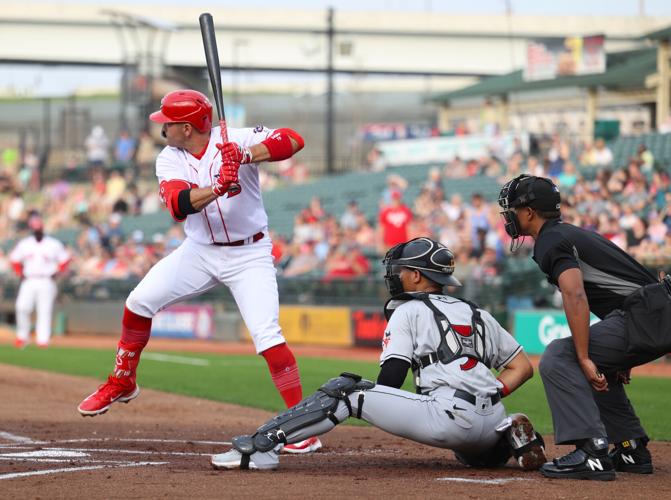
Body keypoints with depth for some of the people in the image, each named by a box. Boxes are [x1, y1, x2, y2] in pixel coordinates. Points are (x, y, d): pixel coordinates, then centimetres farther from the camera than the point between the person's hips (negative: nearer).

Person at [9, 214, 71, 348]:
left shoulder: (54, 245, 3)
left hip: (47, 283, -1)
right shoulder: (24, 244, 9)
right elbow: (14, 259, 20)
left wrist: (57, 272, -1)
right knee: (22, 307, -17)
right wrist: (20, 274, 8)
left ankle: (43, 339, -6)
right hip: (29, 281, 1)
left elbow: (64, 259, 11)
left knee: (44, 310, -7)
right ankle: (22, 336, -4)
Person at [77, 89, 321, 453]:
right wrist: (219, 187, -42)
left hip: (249, 255, -5)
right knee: (139, 301, 0)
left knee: (266, 335, -18)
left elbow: (293, 141, -29)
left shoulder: (236, 140, -16)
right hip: (199, 251, 5)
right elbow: (178, 205, -25)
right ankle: (123, 383, 22)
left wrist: (245, 156, -42)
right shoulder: (169, 160, -6)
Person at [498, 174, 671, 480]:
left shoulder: (550, 241, -5)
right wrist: (620, 354, 31)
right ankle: (632, 450, 25)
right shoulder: (574, 234, 27)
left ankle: (592, 452, -20)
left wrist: (584, 359, -22)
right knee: (596, 369, 29)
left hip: (644, 318, -10)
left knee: (558, 358, -11)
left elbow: (575, 296, -20)